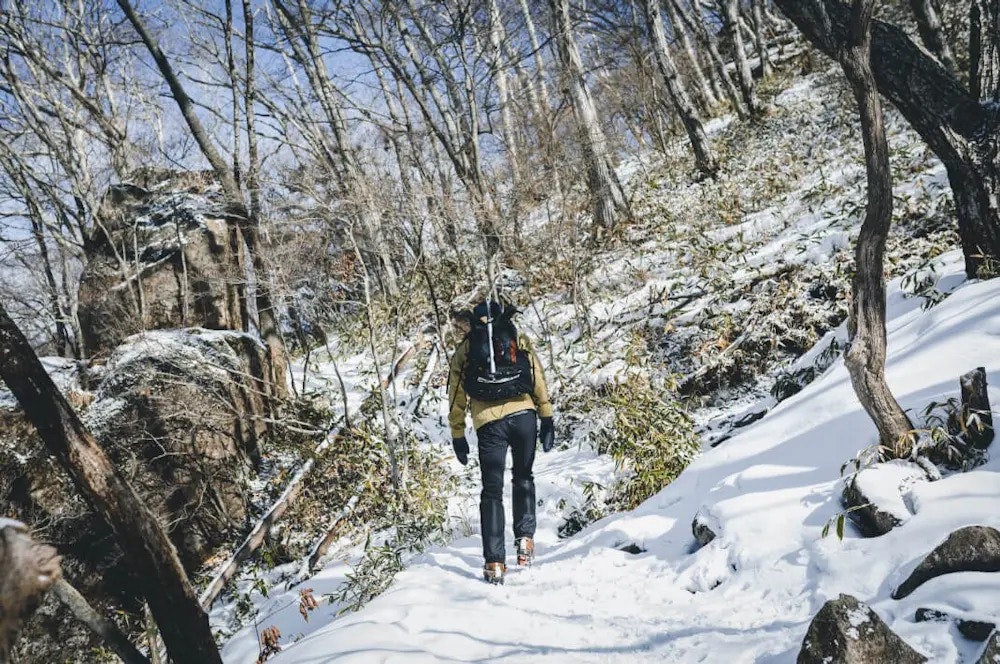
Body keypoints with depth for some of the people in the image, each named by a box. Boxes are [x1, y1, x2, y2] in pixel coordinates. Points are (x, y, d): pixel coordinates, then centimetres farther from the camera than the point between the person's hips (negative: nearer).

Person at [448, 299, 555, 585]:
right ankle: (525, 539, 12)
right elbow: (539, 383, 10)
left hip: (489, 424, -1)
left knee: (492, 491, 5)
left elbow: (456, 398, 14)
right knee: (523, 478, 22)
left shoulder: (464, 350, 17)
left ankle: (494, 562, 0)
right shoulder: (520, 341, 17)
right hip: (523, 416, 1)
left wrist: (458, 436, 18)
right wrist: (547, 420, 12)